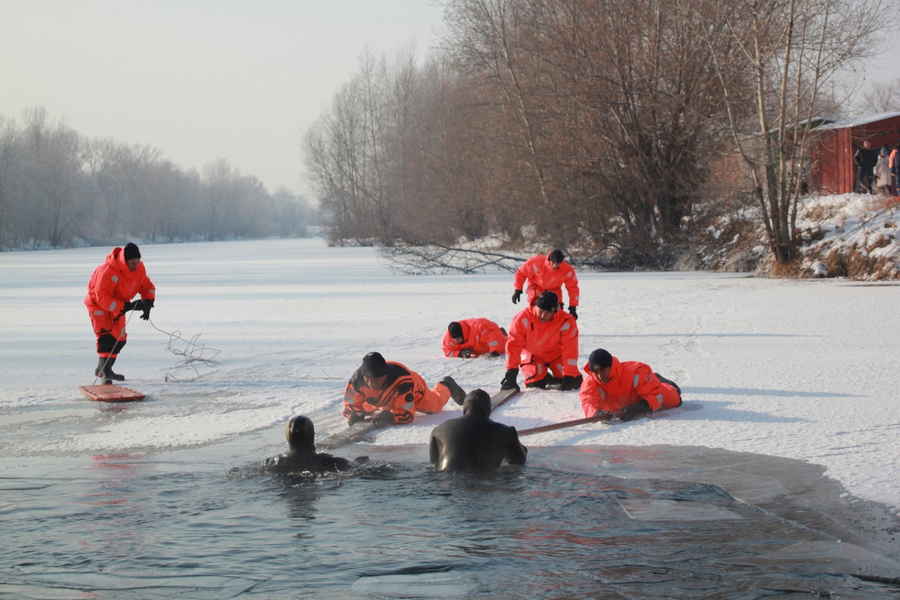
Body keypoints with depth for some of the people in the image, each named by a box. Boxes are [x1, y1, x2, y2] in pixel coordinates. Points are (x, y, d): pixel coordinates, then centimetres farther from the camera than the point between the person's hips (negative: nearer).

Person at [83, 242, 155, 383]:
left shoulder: (139, 268, -15)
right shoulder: (108, 271, -36)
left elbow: (147, 286, -1)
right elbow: (102, 298, -35)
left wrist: (148, 303, -21)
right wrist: (126, 306, -39)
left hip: (118, 305, 7)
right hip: (98, 303, -7)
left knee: (119, 338, 8)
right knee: (106, 335, -23)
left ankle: (104, 369, 21)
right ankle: (104, 369, -24)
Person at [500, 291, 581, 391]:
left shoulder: (566, 322, -26)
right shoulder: (523, 318, -26)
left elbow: (570, 350, -26)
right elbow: (514, 344, -24)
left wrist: (569, 376, -31)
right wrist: (511, 372, -27)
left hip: (556, 355, 0)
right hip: (533, 355, 0)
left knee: (575, 381, -15)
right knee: (535, 382, -24)